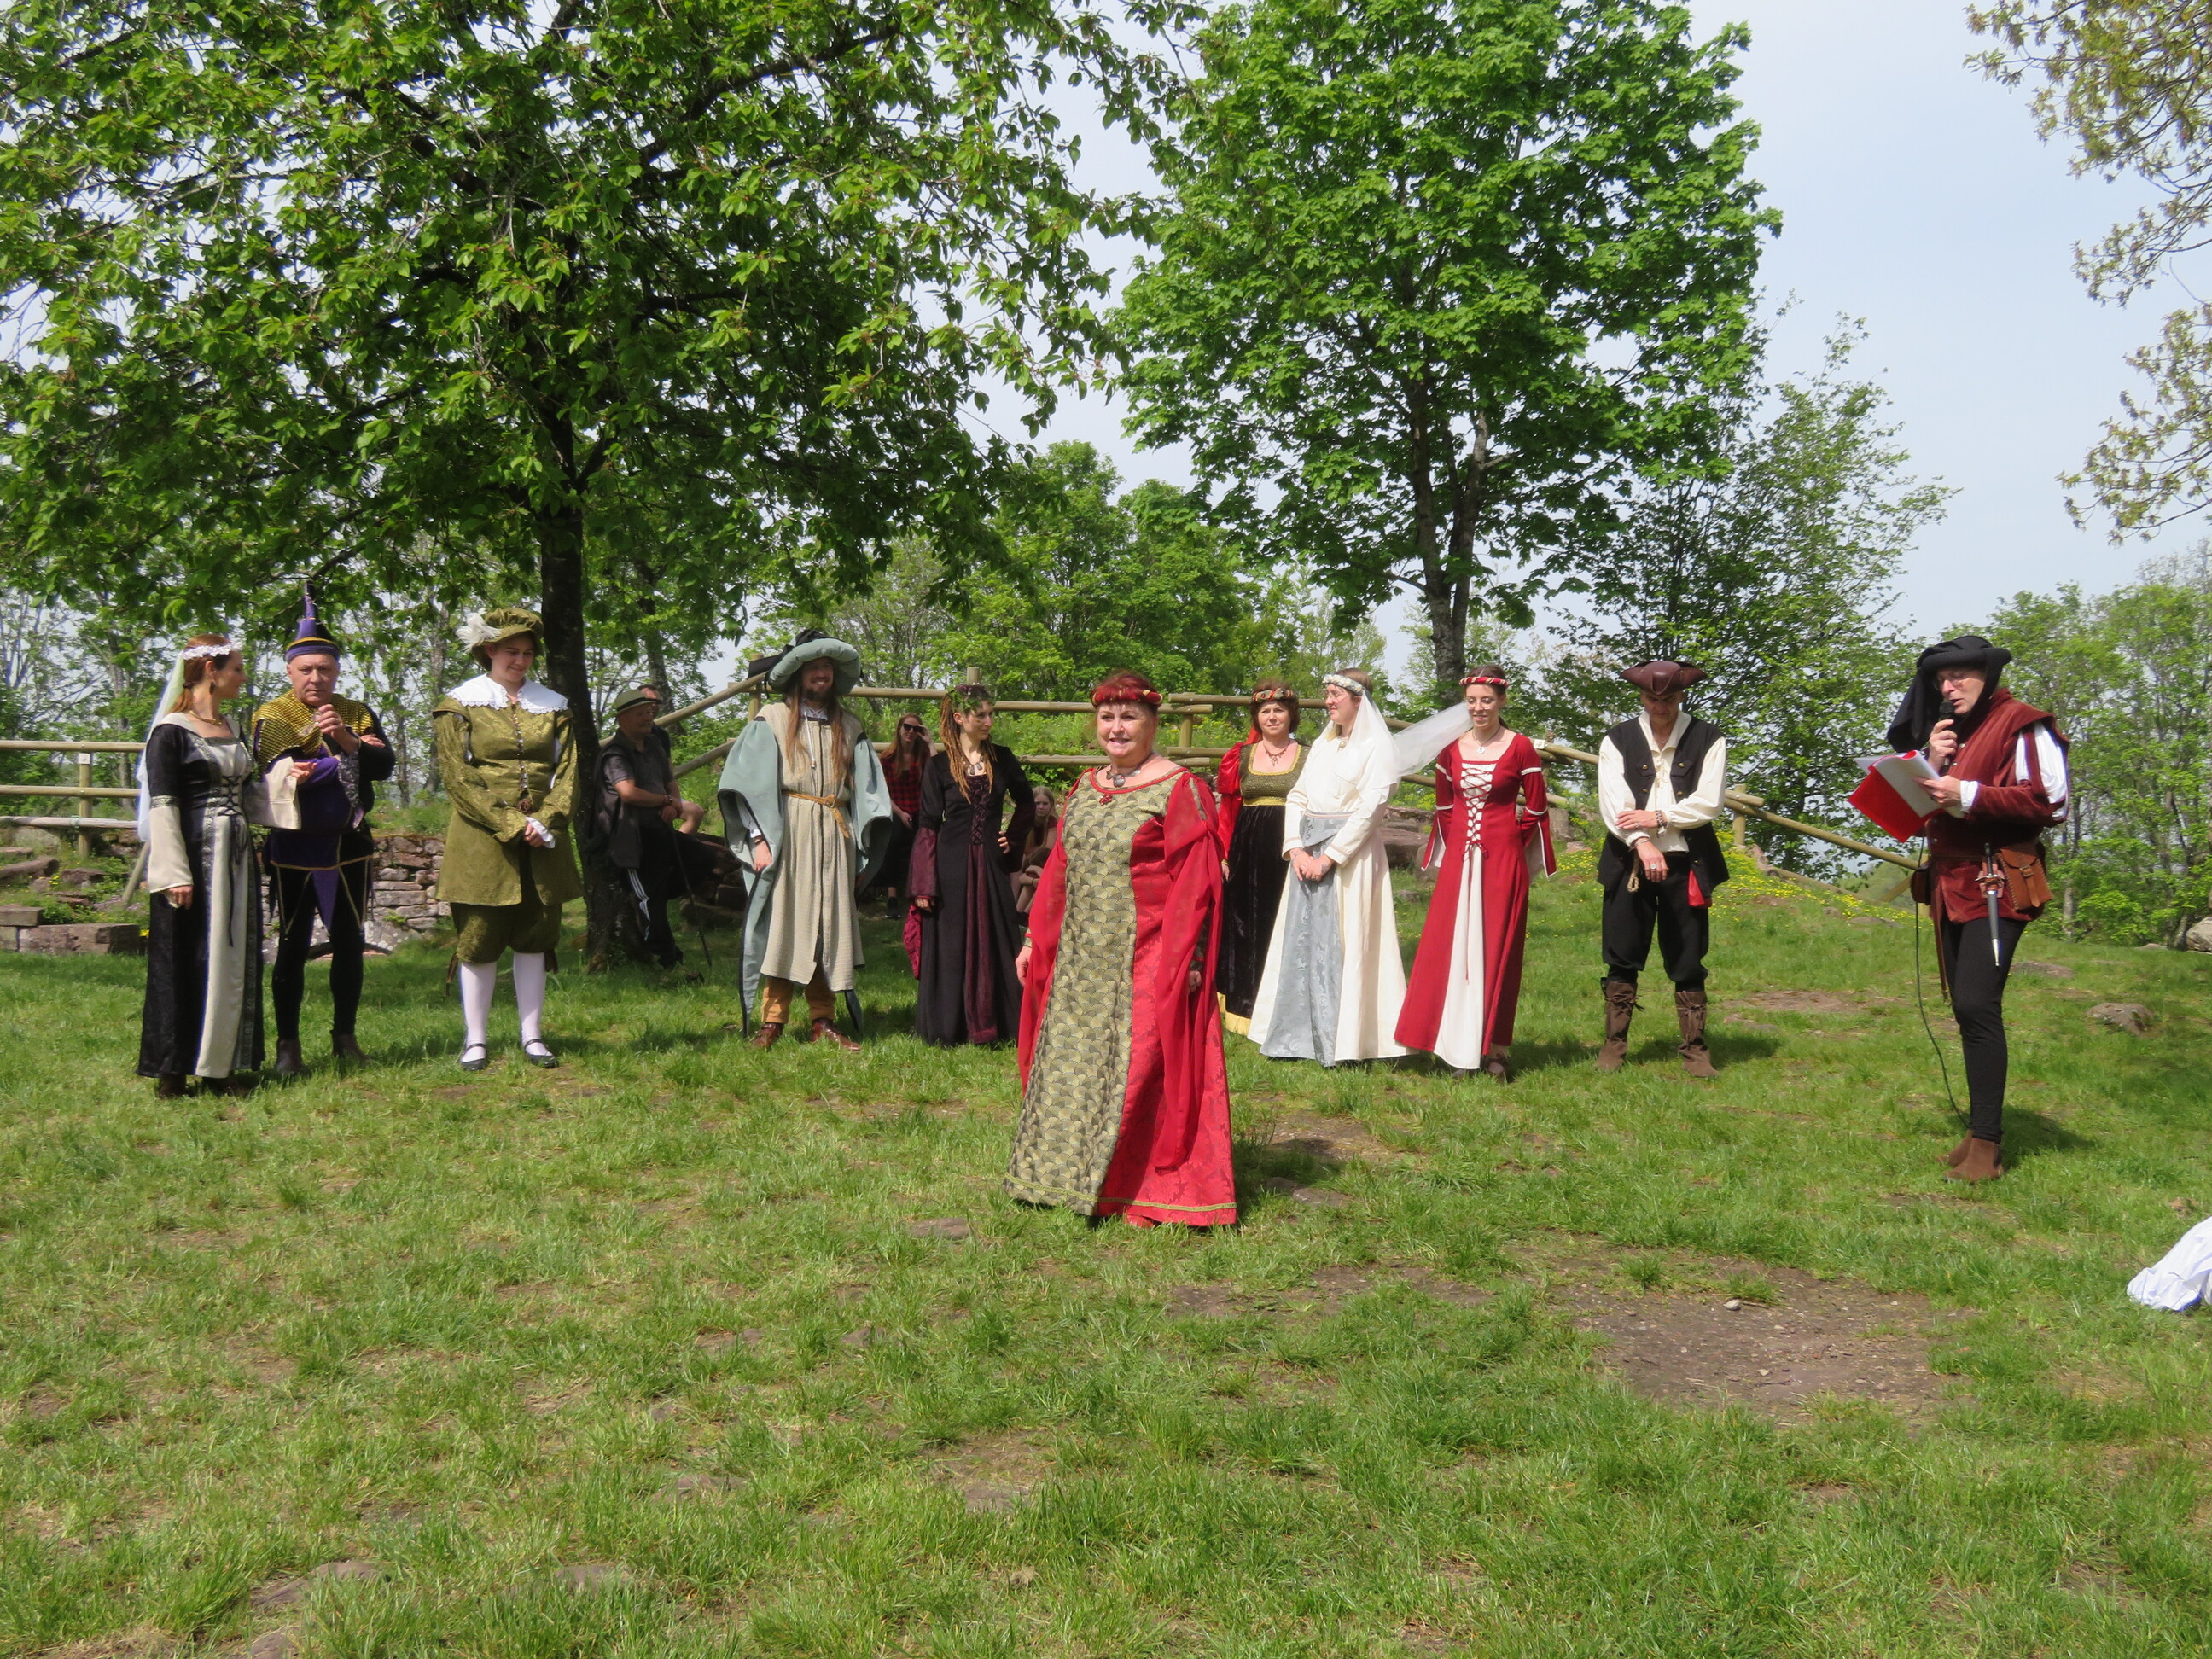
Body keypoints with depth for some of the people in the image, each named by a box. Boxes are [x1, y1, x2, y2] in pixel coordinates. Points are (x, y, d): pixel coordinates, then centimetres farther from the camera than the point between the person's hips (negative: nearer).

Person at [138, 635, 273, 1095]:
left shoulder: (230, 728, 15)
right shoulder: (172, 731, -7)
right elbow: (163, 806, -12)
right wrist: (175, 874, -17)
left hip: (236, 858, 7)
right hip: (194, 858, -7)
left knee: (233, 960, 8)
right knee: (186, 961, -1)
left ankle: (220, 1064, 16)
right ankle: (174, 1069, 8)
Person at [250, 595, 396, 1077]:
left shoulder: (358, 714, 9)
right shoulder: (270, 715, 1)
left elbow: (384, 766, -5)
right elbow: (274, 774, -15)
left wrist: (346, 739, -21)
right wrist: (346, 760, -13)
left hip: (349, 847, 3)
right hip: (294, 849, -3)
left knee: (349, 943, 7)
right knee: (293, 947, 1)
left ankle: (344, 1036, 19)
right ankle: (288, 1044, 9)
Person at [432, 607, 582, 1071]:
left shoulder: (552, 705, 13)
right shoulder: (459, 705, 2)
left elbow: (567, 772, 7)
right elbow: (458, 778, -7)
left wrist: (546, 822, -10)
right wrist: (511, 824, -15)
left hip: (542, 842, 3)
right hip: (480, 841, -3)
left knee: (535, 939, 6)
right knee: (478, 940, 0)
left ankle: (533, 1036, 13)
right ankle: (475, 1040, 8)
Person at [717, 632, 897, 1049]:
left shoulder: (849, 728, 16)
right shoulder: (772, 721, 6)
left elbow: (867, 795, 13)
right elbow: (749, 783, -1)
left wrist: (862, 854, 5)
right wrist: (759, 839, -12)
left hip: (834, 839, 3)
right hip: (786, 834, -3)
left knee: (829, 927, 3)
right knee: (782, 923, -6)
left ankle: (823, 1020, 8)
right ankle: (772, 1020, -3)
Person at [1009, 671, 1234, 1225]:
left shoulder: (1178, 790, -8)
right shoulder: (1085, 788, 13)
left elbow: (1196, 880, -12)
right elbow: (1059, 871, 16)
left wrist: (1184, 959, -18)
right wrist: (1035, 939, 13)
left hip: (1146, 962, -7)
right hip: (1081, 960, 7)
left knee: (1137, 1072, -2)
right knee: (1071, 1065, 13)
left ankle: (1143, 1191, 11)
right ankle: (1075, 1177, 28)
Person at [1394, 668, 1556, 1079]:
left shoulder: (1521, 749, -4)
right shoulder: (1450, 748, 7)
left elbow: (1535, 810, 1)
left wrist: (1507, 844, 1)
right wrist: (1458, 843, 10)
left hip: (1502, 860, -4)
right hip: (1458, 860, 4)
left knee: (1496, 949, 0)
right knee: (1448, 947, 1)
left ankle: (1491, 1048, 6)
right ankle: (1456, 1045, 10)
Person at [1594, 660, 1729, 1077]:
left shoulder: (1707, 740, 5)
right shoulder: (1618, 740, 5)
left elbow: (1708, 804, -4)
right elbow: (1613, 804, -7)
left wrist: (1658, 817, -12)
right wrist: (1642, 843, -21)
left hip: (1687, 864, 0)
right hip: (1630, 861, 0)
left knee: (1688, 961, 4)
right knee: (1622, 959, 3)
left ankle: (1695, 1050, 11)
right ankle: (1614, 1046, 10)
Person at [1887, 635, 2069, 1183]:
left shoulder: (2022, 725, -5)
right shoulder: (1948, 732, 20)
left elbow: (2048, 804, -13)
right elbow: (1924, 812, 17)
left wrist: (1968, 795, -20)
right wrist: (1933, 765, -1)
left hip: (1998, 885, -8)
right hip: (1952, 884, 8)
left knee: (1977, 1005, -17)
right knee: (1967, 1009, 9)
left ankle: (1987, 1143, -13)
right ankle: (1980, 1130, 15)